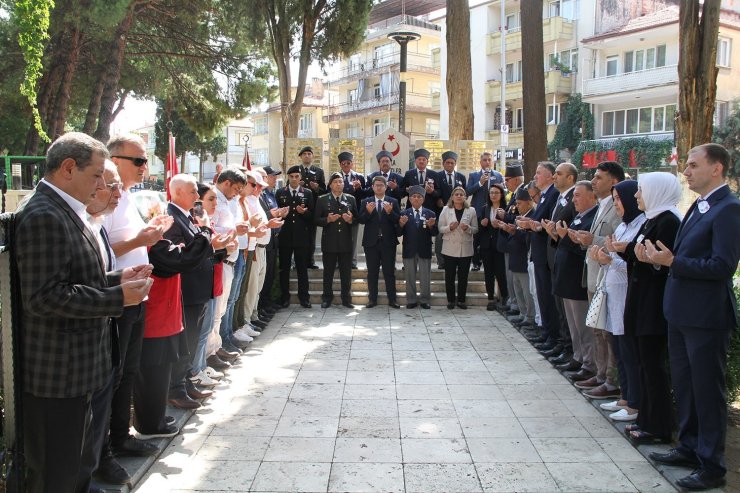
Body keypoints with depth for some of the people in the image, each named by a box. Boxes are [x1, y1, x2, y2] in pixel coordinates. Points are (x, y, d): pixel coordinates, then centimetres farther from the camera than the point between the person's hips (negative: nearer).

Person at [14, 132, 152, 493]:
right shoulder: (43, 217, -20)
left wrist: (117, 279, 5)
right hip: (58, 374, -10)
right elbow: (45, 297, -26)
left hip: (79, 369, 10)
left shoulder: (65, 212, 13)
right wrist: (118, 297, -22)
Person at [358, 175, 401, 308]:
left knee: (390, 272, 3)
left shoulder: (393, 202, 3)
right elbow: (361, 220, -3)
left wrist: (390, 212, -22)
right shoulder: (366, 202, 5)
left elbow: (398, 221, -5)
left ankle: (392, 299, 9)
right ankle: (372, 299, 15)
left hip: (388, 242, -1)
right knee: (372, 272, 7)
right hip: (371, 242, 1)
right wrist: (368, 212, -20)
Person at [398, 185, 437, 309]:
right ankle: (411, 300, 20)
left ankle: (425, 300, 18)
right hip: (409, 250, 1)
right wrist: (401, 224, -22)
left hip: (424, 250, 0)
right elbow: (399, 233, -3)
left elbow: (434, 234, -3)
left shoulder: (430, 214, 1)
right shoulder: (404, 214, 2)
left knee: (425, 278, 7)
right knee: (410, 277, 10)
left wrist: (431, 226, -23)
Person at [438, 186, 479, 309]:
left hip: (466, 249, 1)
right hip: (450, 248, 0)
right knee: (449, 275, 3)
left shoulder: (471, 211, 4)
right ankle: (451, 300, 14)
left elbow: (475, 229, 4)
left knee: (463, 276, 6)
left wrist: (467, 228, -16)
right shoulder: (446, 210, 3)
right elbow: (440, 228, 1)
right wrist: (449, 227, -18)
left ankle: (461, 300, 16)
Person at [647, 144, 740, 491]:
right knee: (684, 385, 20)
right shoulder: (699, 206, 12)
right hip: (682, 313, 9)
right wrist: (661, 256, 0)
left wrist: (672, 261, -21)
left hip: (706, 317, -9)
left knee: (708, 391, 3)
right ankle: (690, 448, 36)